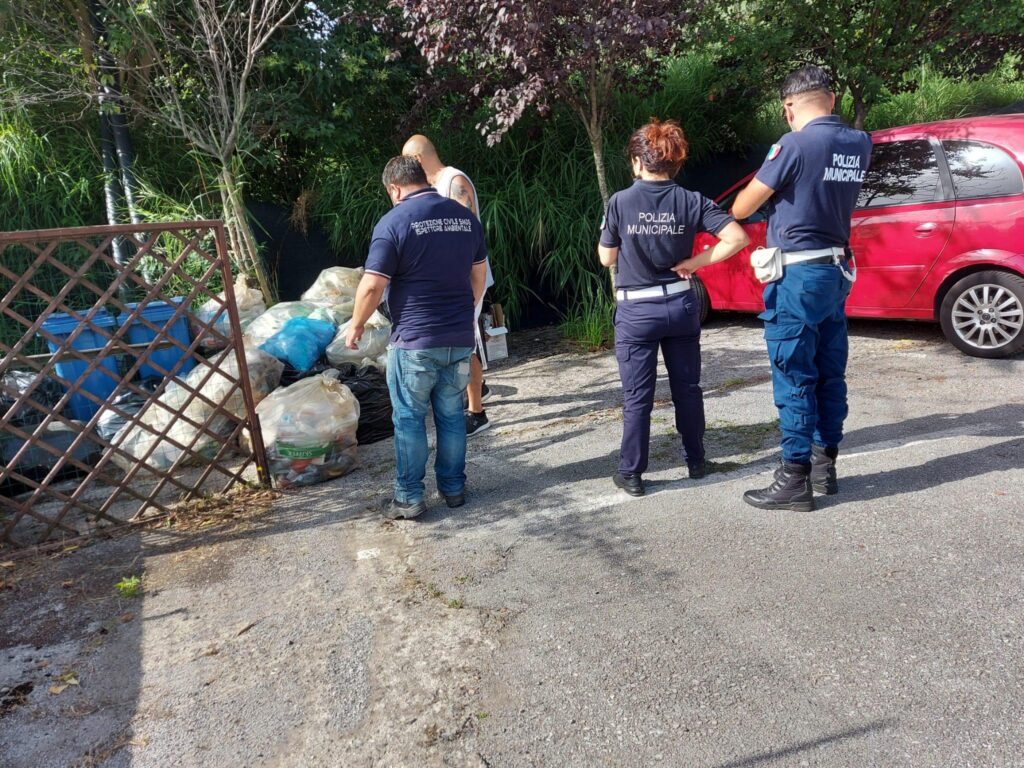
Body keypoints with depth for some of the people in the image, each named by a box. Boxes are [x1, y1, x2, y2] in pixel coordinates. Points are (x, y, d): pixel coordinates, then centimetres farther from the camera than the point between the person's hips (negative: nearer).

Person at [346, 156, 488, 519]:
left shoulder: (394, 221, -11)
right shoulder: (465, 216, 7)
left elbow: (372, 286, -13)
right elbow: (479, 275, 15)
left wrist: (356, 325, 2)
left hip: (414, 341, -5)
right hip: (460, 338, 5)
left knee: (409, 419, 7)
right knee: (451, 416, 15)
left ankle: (409, 498, 13)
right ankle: (454, 488, 24)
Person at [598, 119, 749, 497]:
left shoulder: (621, 202, -9)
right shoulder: (691, 201, -3)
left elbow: (606, 258, -1)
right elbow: (737, 238, -10)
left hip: (636, 311, -2)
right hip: (680, 305, 3)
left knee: (637, 397, 5)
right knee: (687, 388, 16)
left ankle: (631, 473, 12)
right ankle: (696, 461, 29)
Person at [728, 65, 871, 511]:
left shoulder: (795, 144, -14)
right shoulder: (859, 145, 7)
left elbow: (741, 209, -6)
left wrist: (761, 195, 15)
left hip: (798, 276, -7)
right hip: (837, 271, 8)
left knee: (794, 379, -3)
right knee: (829, 375, 13)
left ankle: (795, 480, 2)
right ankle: (825, 466, 23)